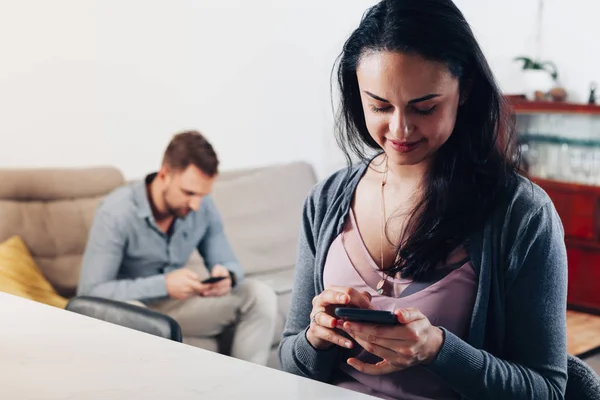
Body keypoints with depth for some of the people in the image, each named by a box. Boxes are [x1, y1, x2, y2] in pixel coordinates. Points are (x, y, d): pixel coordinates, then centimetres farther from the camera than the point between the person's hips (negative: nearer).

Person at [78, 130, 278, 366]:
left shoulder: (204, 208, -9)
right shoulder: (117, 212, -24)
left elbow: (229, 263, 1)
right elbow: (90, 291, -26)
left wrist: (227, 276, -25)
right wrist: (163, 284, -35)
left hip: (175, 306, 5)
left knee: (259, 295, -13)